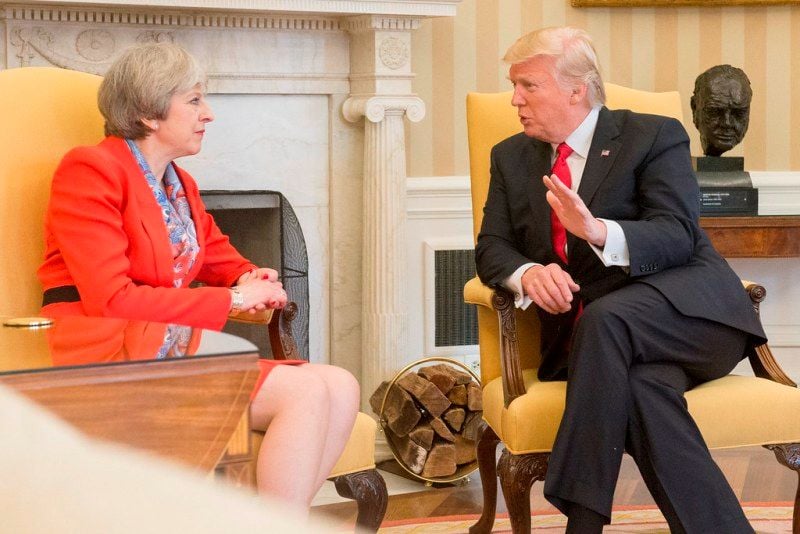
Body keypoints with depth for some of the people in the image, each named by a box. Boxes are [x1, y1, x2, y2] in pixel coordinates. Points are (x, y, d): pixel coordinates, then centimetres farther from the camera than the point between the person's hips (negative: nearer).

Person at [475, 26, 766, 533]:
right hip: (589, 331, 3)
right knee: (644, 388, -34)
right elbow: (492, 247, 9)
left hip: (687, 311, -3)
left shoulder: (656, 136, 2)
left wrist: (599, 231, -32)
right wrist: (528, 273, -17)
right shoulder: (511, 157, 18)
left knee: (605, 319, -37)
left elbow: (677, 236, -11)